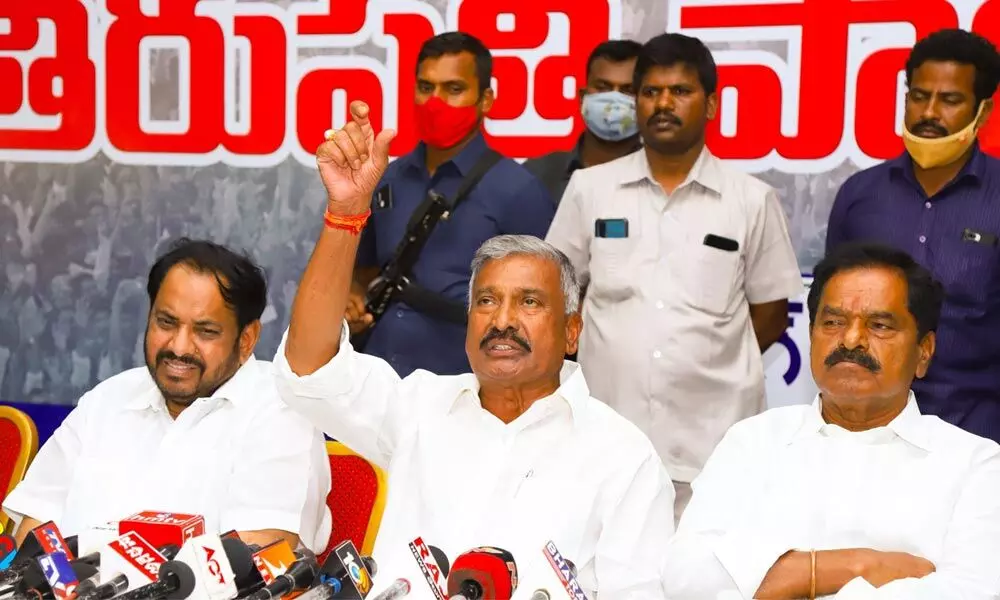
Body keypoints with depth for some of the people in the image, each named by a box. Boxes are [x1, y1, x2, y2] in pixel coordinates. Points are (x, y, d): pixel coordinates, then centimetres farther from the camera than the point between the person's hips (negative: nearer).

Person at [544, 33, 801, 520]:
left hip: (713, 442, -1)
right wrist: (619, 357, 3)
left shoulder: (753, 200, 3)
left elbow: (771, 314, 10)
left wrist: (707, 365, 4)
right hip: (606, 437, 1)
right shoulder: (589, 189, 6)